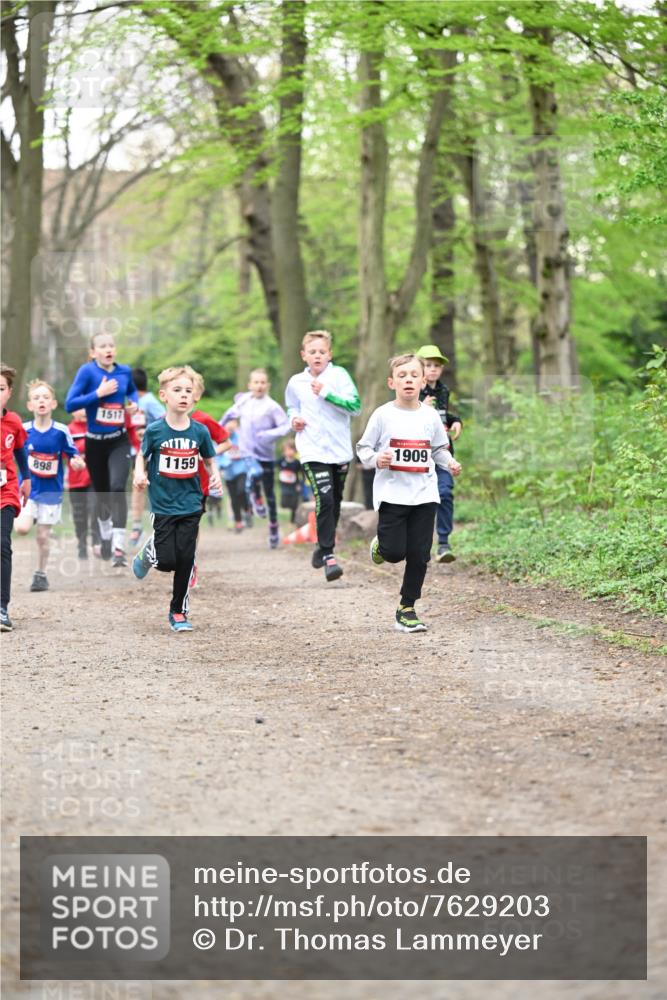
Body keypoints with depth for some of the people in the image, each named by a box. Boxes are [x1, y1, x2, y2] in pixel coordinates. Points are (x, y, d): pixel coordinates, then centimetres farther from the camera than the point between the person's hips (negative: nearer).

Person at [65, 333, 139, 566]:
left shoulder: (124, 371, 1)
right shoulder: (87, 371, -11)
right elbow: (70, 405, -18)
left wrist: (134, 403, 3)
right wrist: (98, 393, -24)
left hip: (119, 441, 1)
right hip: (95, 442, -1)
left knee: (117, 488, -20)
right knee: (102, 494, 14)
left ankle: (119, 547, -21)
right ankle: (106, 536, 43)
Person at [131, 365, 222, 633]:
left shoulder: (199, 431, -1)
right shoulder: (155, 430, -7)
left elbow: (209, 460, 12)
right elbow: (142, 455, 6)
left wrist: (215, 476, -8)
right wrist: (139, 473, -14)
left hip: (190, 504, 2)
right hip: (163, 504, -2)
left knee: (186, 560, 0)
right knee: (167, 561, -8)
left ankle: (179, 611, 16)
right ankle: (148, 552, 29)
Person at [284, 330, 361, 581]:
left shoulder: (338, 375, -2)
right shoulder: (296, 382, 5)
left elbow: (355, 405, -12)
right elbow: (292, 408, 24)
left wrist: (326, 394, -18)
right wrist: (294, 419, 3)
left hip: (340, 449, 1)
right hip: (313, 451, -1)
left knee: (335, 501, 13)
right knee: (324, 499, -18)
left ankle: (324, 546, 35)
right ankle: (328, 556, -16)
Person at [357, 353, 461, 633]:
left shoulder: (430, 416, 6)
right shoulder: (383, 415, -3)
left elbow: (439, 449, 18)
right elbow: (363, 448, 2)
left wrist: (450, 463, -1)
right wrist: (376, 459, -18)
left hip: (424, 494, 3)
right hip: (392, 493, -3)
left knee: (419, 556, 2)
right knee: (394, 552, -9)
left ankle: (407, 610, 14)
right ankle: (381, 544, 29)